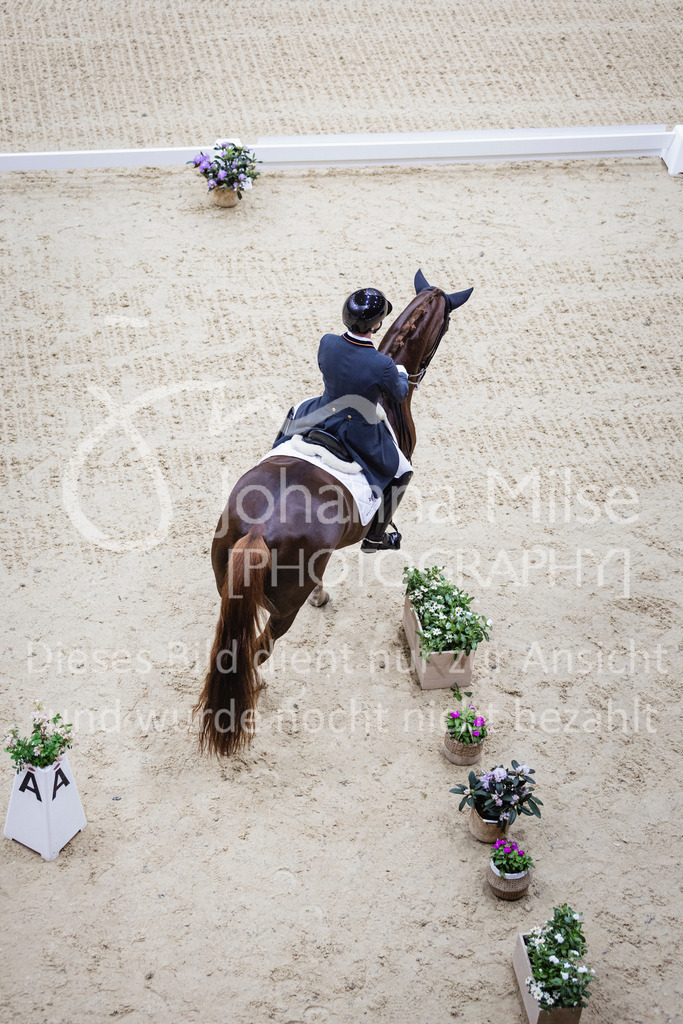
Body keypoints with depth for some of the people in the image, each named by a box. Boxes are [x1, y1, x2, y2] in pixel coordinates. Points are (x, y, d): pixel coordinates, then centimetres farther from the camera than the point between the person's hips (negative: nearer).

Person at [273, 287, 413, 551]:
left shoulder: (327, 343, -19)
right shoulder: (382, 366, -32)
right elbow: (398, 395, -10)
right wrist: (402, 374, 14)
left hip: (323, 419, 4)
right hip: (361, 435, -4)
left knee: (297, 411, 41)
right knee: (400, 472, 24)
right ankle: (374, 537, 37)